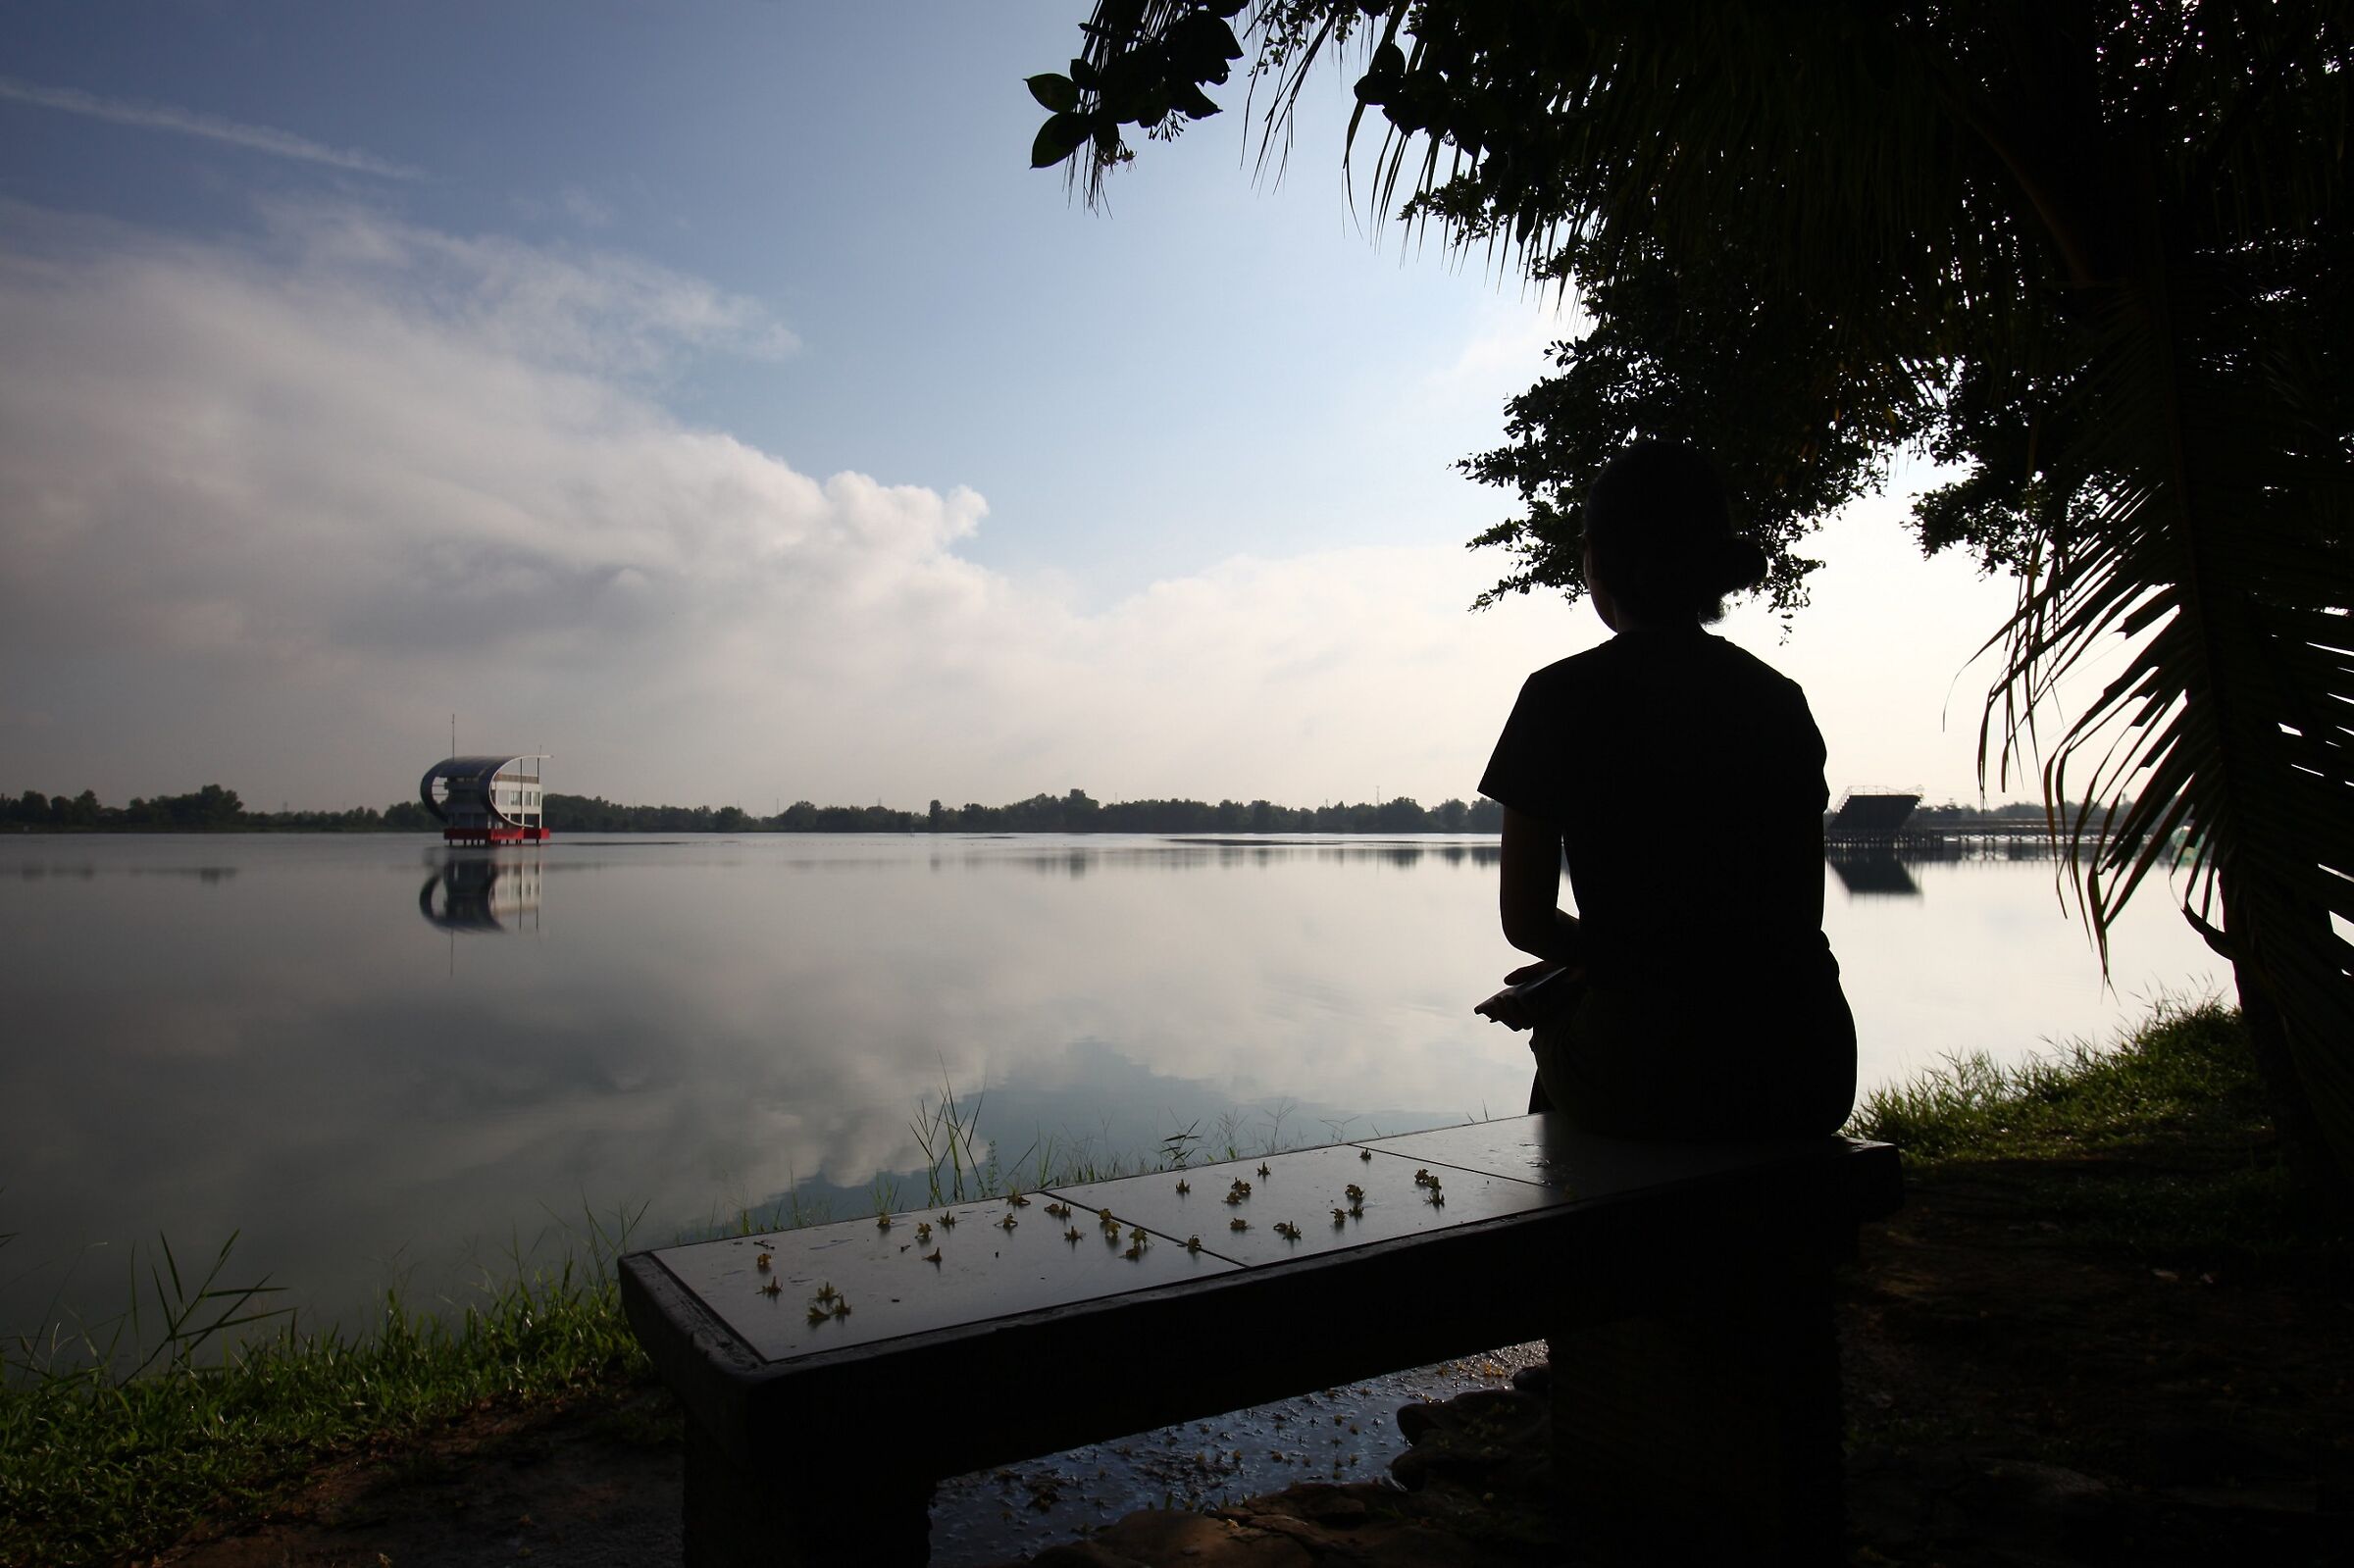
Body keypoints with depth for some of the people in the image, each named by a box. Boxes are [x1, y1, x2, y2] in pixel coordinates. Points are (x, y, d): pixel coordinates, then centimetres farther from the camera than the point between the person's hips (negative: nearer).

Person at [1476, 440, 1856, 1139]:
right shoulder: (1782, 700, 8)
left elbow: (1524, 919, -5)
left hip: (1648, 1079, -4)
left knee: (1553, 1011, 28)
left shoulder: (1563, 696, -7)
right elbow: (1802, 910, 14)